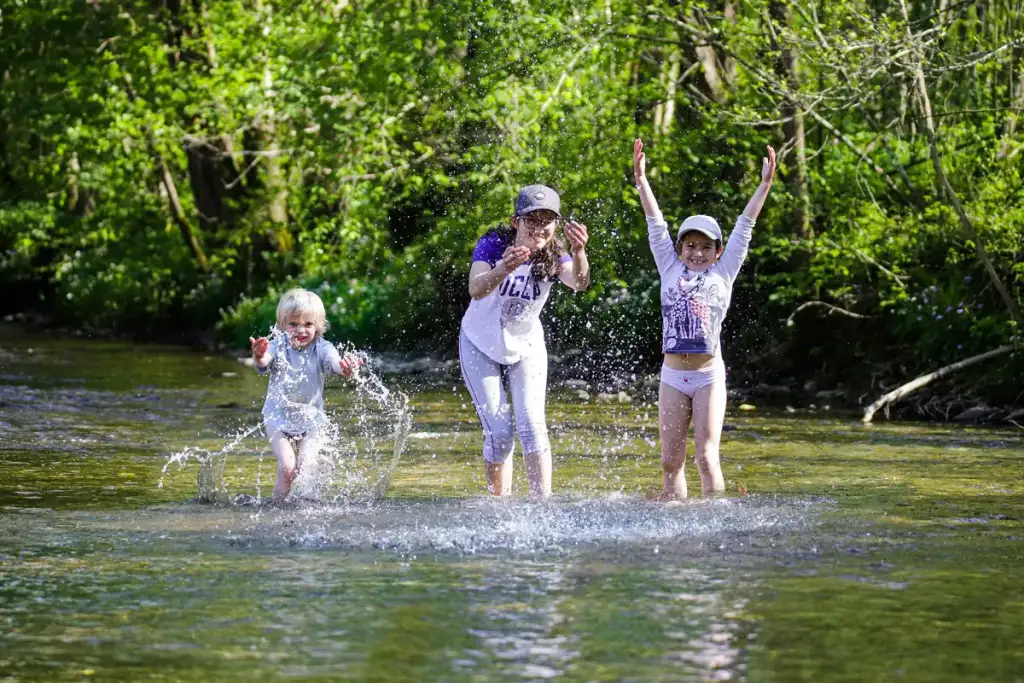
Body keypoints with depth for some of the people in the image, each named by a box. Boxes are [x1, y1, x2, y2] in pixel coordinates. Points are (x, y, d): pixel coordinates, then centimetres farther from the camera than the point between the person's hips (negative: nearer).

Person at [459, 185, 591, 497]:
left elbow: (579, 283, -39)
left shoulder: (554, 255, -18)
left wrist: (579, 253, -61)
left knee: (532, 425, -13)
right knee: (499, 433, -6)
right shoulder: (493, 245, -24)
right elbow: (476, 289, -42)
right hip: (481, 346, -2)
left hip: (526, 347, 2)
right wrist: (504, 269, -63)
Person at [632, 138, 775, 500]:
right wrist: (641, 178, 1)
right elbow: (656, 225, 6)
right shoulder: (671, 270, 9)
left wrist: (764, 185, -1)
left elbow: (744, 227, 3)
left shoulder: (723, 274, 6)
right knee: (671, 461, 4)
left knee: (706, 457, -6)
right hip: (673, 375, 2)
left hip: (709, 375, -2)